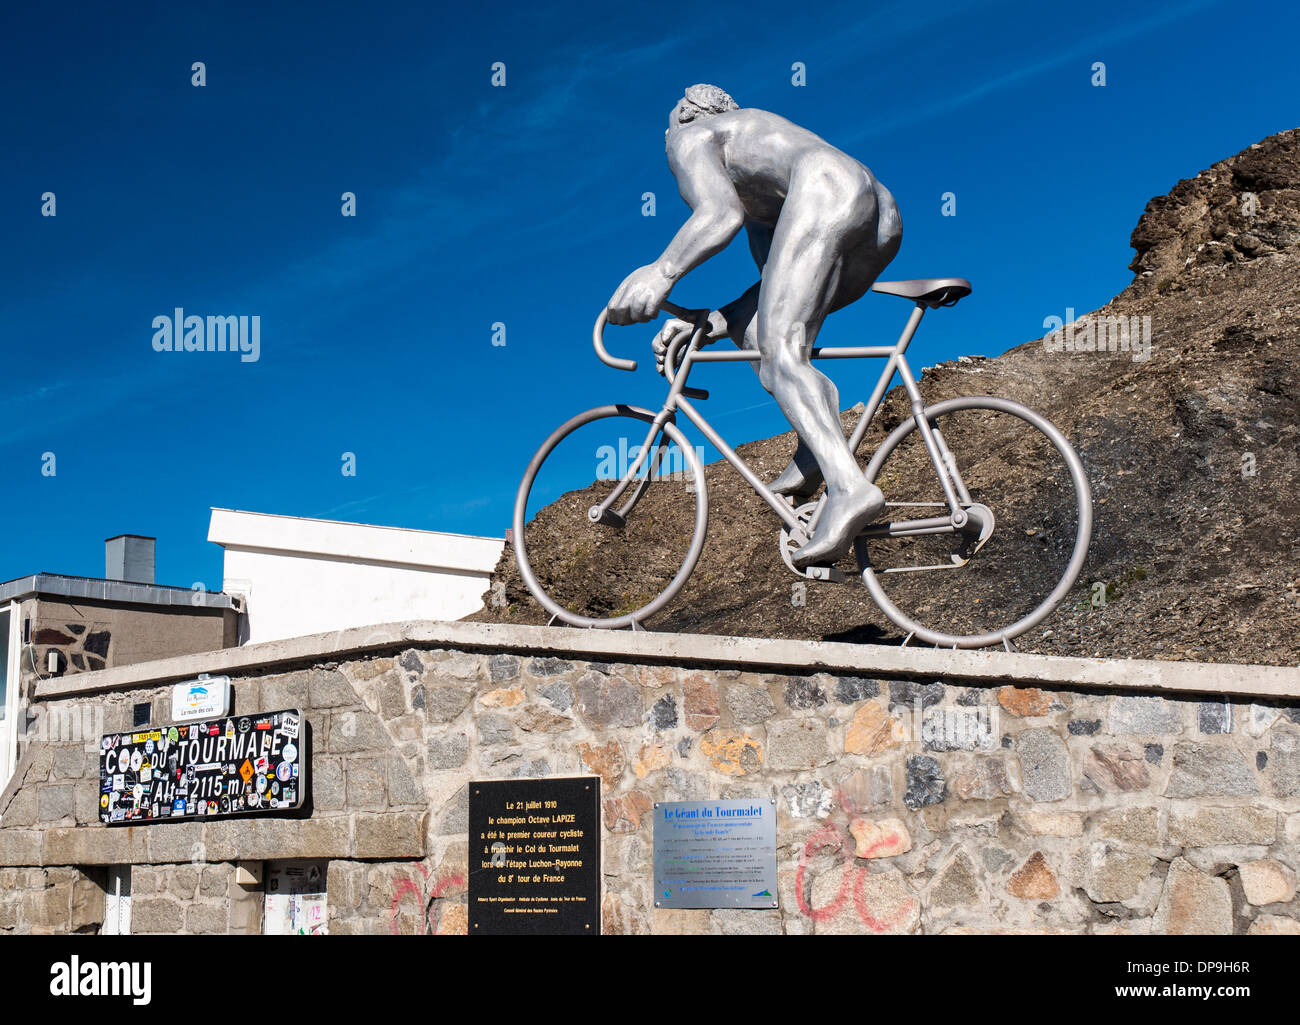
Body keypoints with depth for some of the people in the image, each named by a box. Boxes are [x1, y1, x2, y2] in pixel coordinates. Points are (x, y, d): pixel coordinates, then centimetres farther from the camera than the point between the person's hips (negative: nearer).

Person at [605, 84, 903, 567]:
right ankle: (816, 448, -2)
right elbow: (783, 288, 30)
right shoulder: (755, 189, 40)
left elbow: (721, 213, -7)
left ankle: (849, 487, -39)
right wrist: (706, 324, 25)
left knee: (777, 350, -17)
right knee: (747, 321, 19)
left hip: (829, 191, -8)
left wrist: (662, 272, -19)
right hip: (884, 217, 9)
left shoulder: (688, 138, 17)